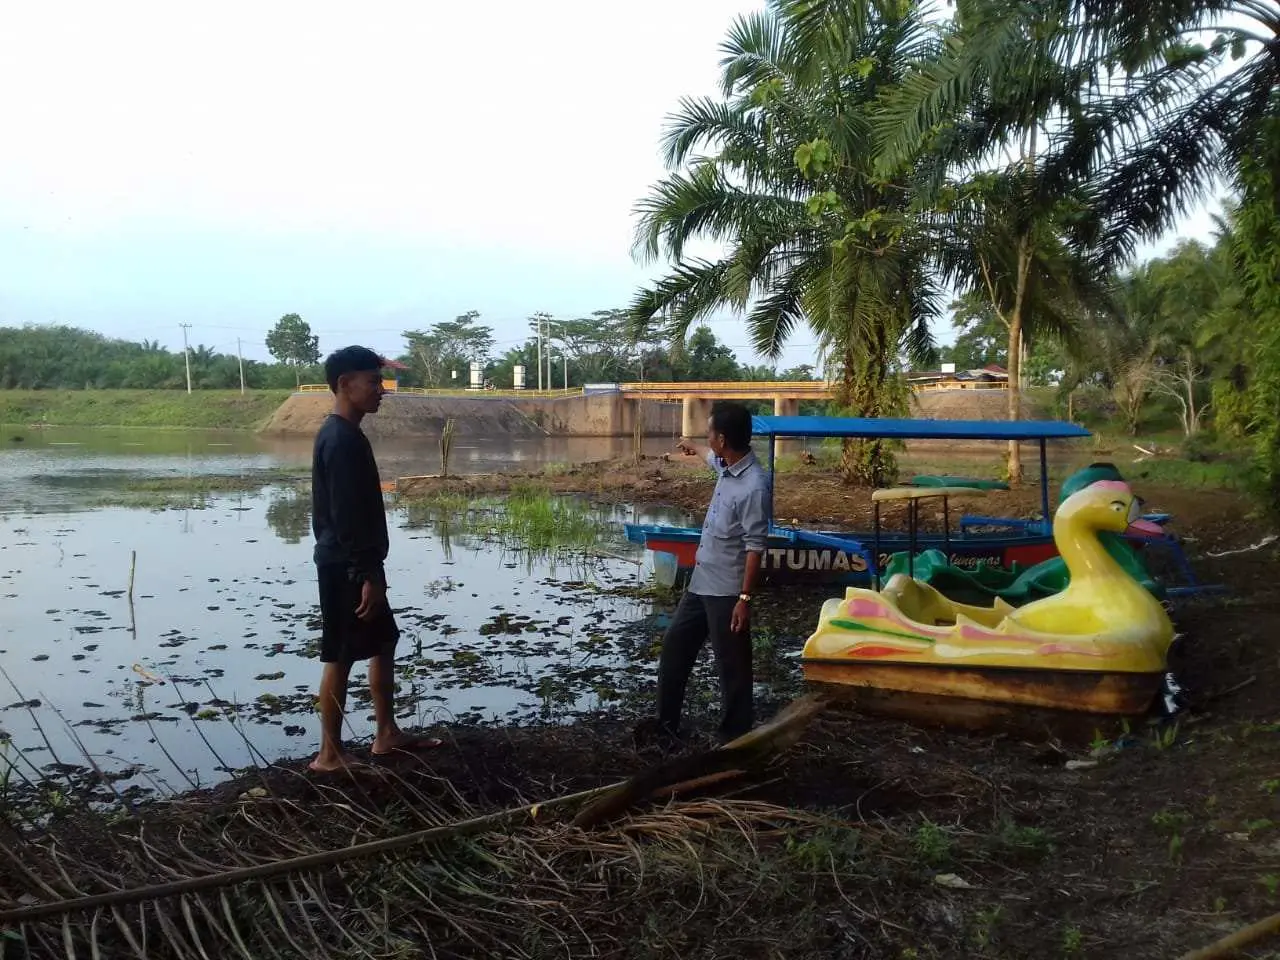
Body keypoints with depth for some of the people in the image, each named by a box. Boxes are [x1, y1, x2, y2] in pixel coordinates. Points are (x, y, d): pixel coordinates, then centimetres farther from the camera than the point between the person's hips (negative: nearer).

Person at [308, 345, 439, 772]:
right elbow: (346, 515, -23)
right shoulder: (342, 440, -19)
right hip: (345, 568, -10)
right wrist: (368, 574, -22)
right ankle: (330, 754, 9)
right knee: (341, 657, -2)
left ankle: (387, 734, 26)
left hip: (352, 565, 10)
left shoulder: (342, 435, 13)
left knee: (384, 642, 17)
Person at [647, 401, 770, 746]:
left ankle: (734, 741, 17)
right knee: (675, 644, 18)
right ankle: (665, 723, 32)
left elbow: (755, 548, -23)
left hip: (727, 591, -10)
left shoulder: (753, 487, -25)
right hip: (700, 582, 10)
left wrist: (745, 598, -22)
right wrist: (693, 450, 49)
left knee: (732, 667, 4)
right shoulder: (727, 464, 1)